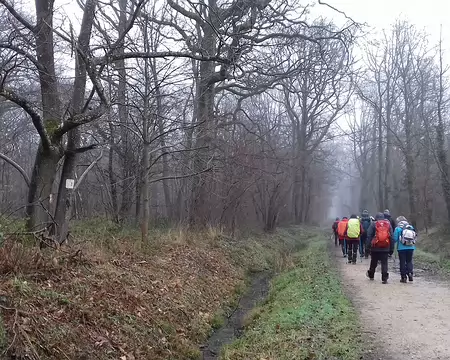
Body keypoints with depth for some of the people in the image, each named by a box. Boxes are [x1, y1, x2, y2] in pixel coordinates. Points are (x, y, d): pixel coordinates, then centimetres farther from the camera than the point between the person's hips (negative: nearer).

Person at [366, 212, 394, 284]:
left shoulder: (373, 224, 0)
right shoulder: (388, 224, 7)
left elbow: (369, 236, -4)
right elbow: (392, 237, 7)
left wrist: (368, 246, -2)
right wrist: (391, 248, 10)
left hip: (375, 248, -1)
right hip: (385, 248, 1)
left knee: (373, 262, 14)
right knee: (384, 263, 2)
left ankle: (371, 275, 32)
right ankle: (384, 279, -3)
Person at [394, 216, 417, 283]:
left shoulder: (398, 228, -6)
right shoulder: (411, 227, 5)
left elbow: (395, 239, -7)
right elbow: (415, 237, 9)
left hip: (401, 248, -3)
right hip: (411, 248, 3)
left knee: (402, 262, 4)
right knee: (409, 261, 14)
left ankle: (403, 277, 5)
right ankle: (410, 273, -6)